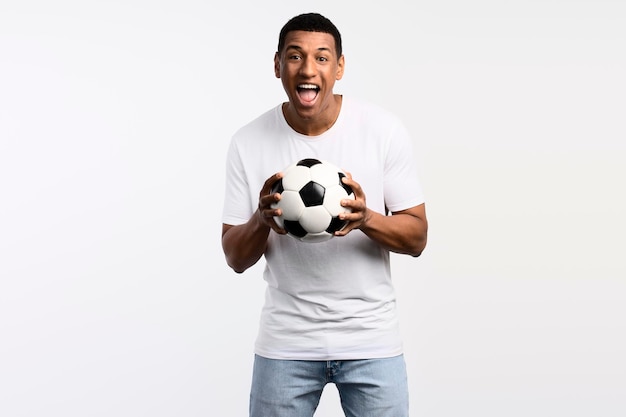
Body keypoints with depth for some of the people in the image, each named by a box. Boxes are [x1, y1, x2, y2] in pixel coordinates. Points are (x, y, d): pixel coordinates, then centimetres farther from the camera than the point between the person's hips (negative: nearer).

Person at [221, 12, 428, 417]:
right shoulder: (248, 142, -6)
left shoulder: (385, 129, -9)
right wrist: (261, 220, -22)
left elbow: (417, 238, -5)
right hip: (286, 341, 1)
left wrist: (366, 219, -25)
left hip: (371, 339, 0)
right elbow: (236, 258, -1)